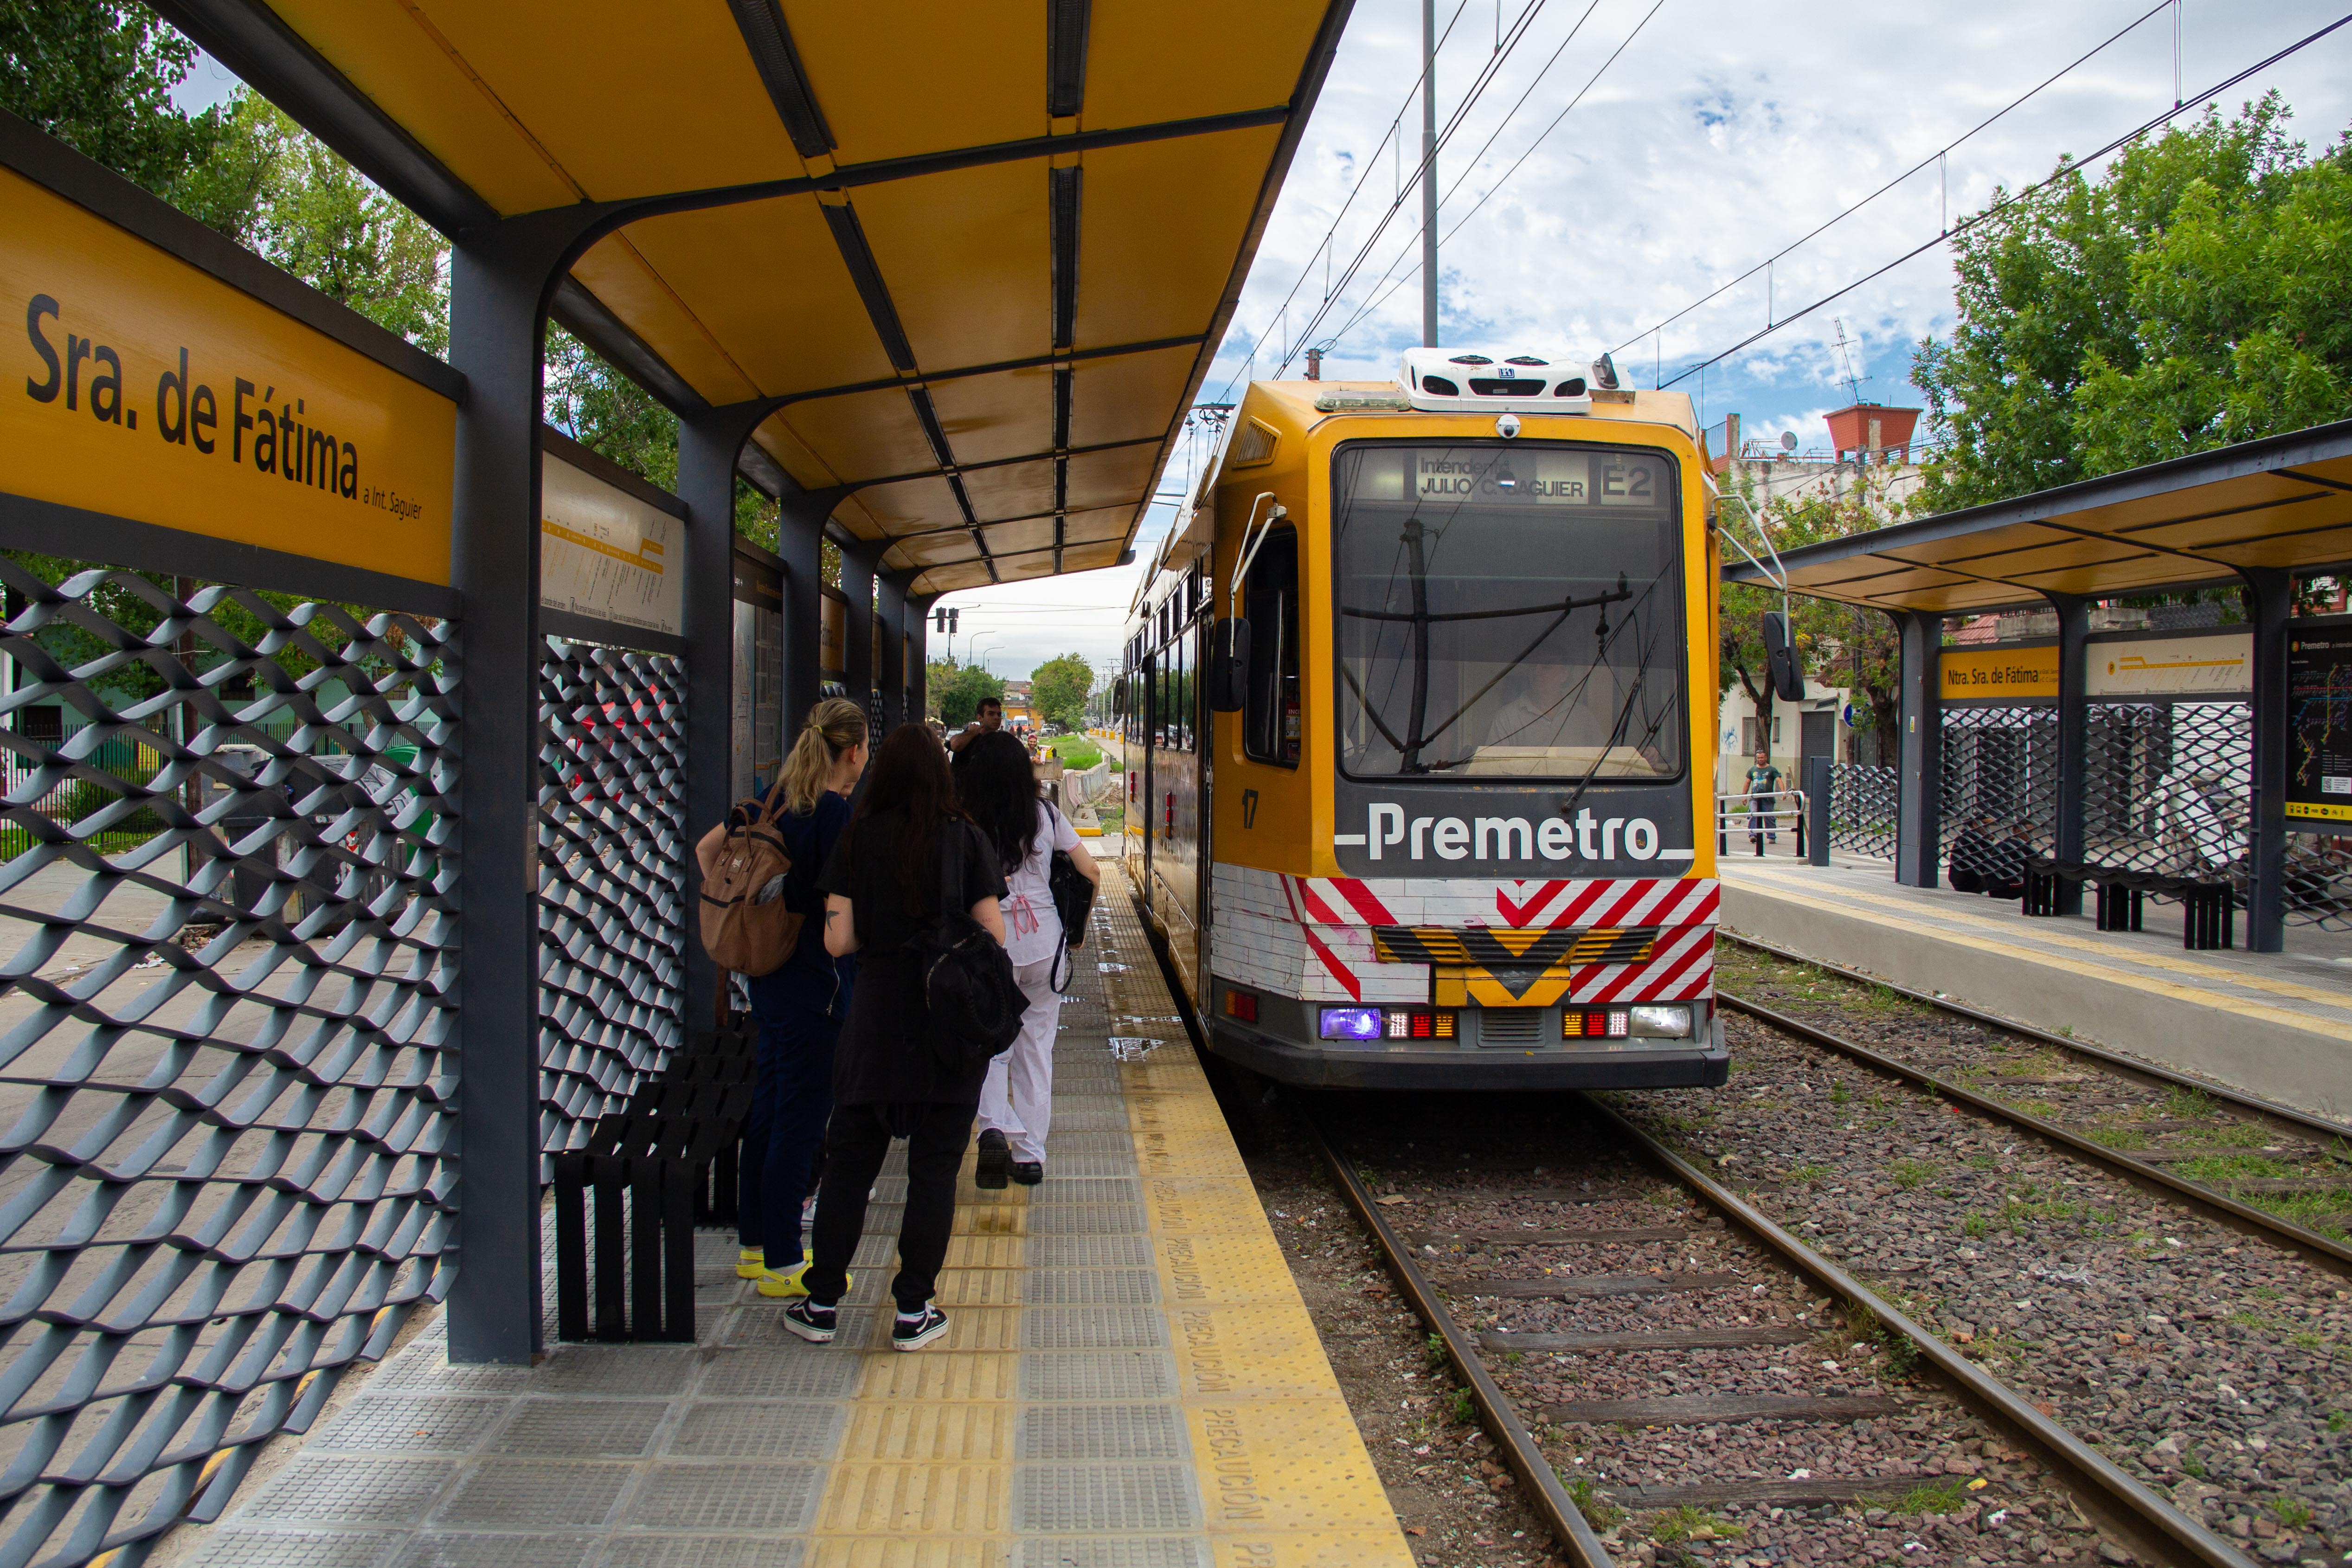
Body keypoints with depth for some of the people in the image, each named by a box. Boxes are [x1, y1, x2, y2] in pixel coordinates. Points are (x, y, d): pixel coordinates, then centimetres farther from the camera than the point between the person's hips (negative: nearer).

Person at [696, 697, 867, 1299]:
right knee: (801, 1120, 0)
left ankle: (756, 1246, 28)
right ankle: (782, 1264, 9)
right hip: (818, 985, -9)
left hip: (769, 976, 9)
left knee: (767, 1110, 16)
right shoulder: (835, 814, -17)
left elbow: (707, 849, 17)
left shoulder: (778, 799, 8)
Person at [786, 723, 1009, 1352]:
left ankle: (821, 1304, 19)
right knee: (934, 1168, 7)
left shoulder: (859, 839, -3)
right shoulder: (966, 838, -3)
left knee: (849, 1161, 12)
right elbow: (992, 936, -6)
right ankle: (914, 1313, 11)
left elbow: (840, 940, -6)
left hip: (876, 1020, 1)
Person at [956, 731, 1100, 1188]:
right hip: (1043, 946, 2)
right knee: (1036, 1048, 13)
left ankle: (995, 1126, -12)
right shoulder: (1045, 815, 2)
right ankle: (1030, 1155, 15)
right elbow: (1091, 872, 4)